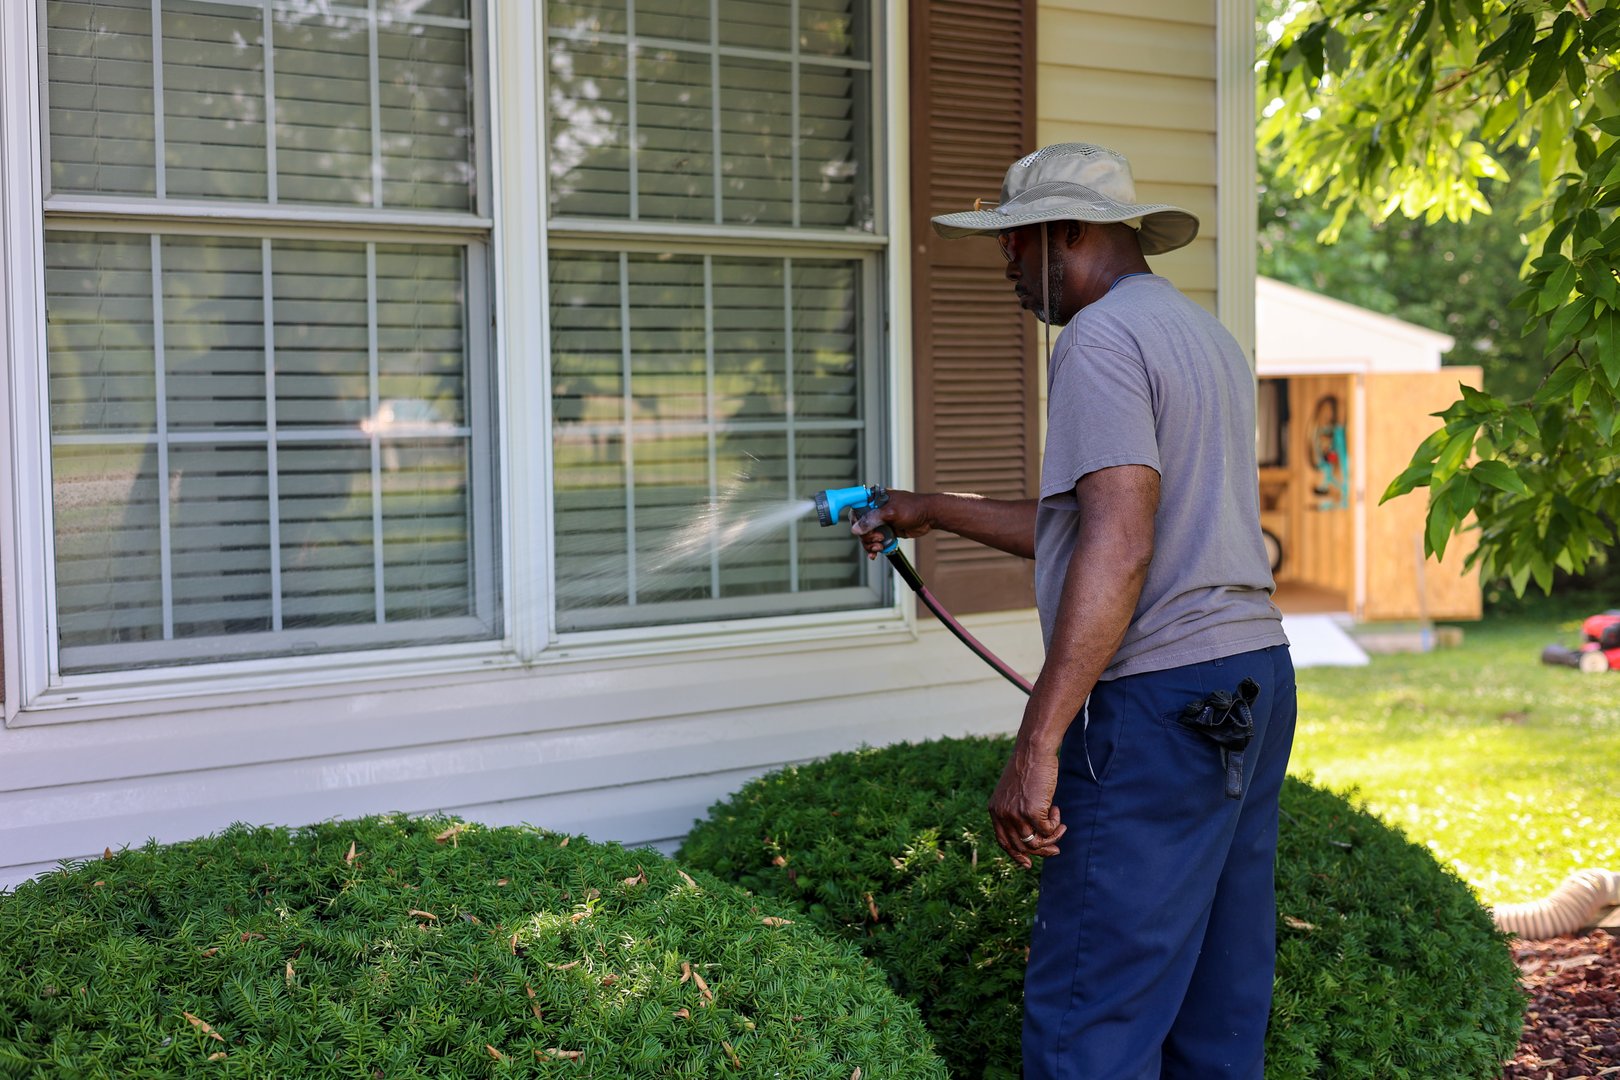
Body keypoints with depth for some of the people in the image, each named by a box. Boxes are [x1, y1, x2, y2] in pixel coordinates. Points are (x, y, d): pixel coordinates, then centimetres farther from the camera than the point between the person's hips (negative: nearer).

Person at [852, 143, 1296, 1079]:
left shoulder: (1102, 338, -10)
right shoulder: (1208, 336, 20)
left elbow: (1115, 550, -23)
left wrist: (1037, 745, -25)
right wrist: (932, 512, 31)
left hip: (1161, 703, -10)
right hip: (1255, 679, 10)